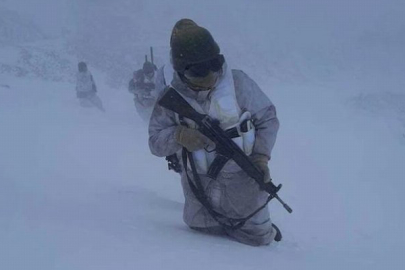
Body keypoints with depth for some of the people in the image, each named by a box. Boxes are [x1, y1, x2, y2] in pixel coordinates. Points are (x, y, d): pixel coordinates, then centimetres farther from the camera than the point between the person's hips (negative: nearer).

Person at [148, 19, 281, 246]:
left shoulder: (238, 83, -16)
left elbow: (267, 118, -4)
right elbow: (156, 141, -7)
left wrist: (261, 157, -15)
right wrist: (179, 136, -28)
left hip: (242, 178, -1)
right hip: (200, 183, 1)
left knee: (259, 237, 12)